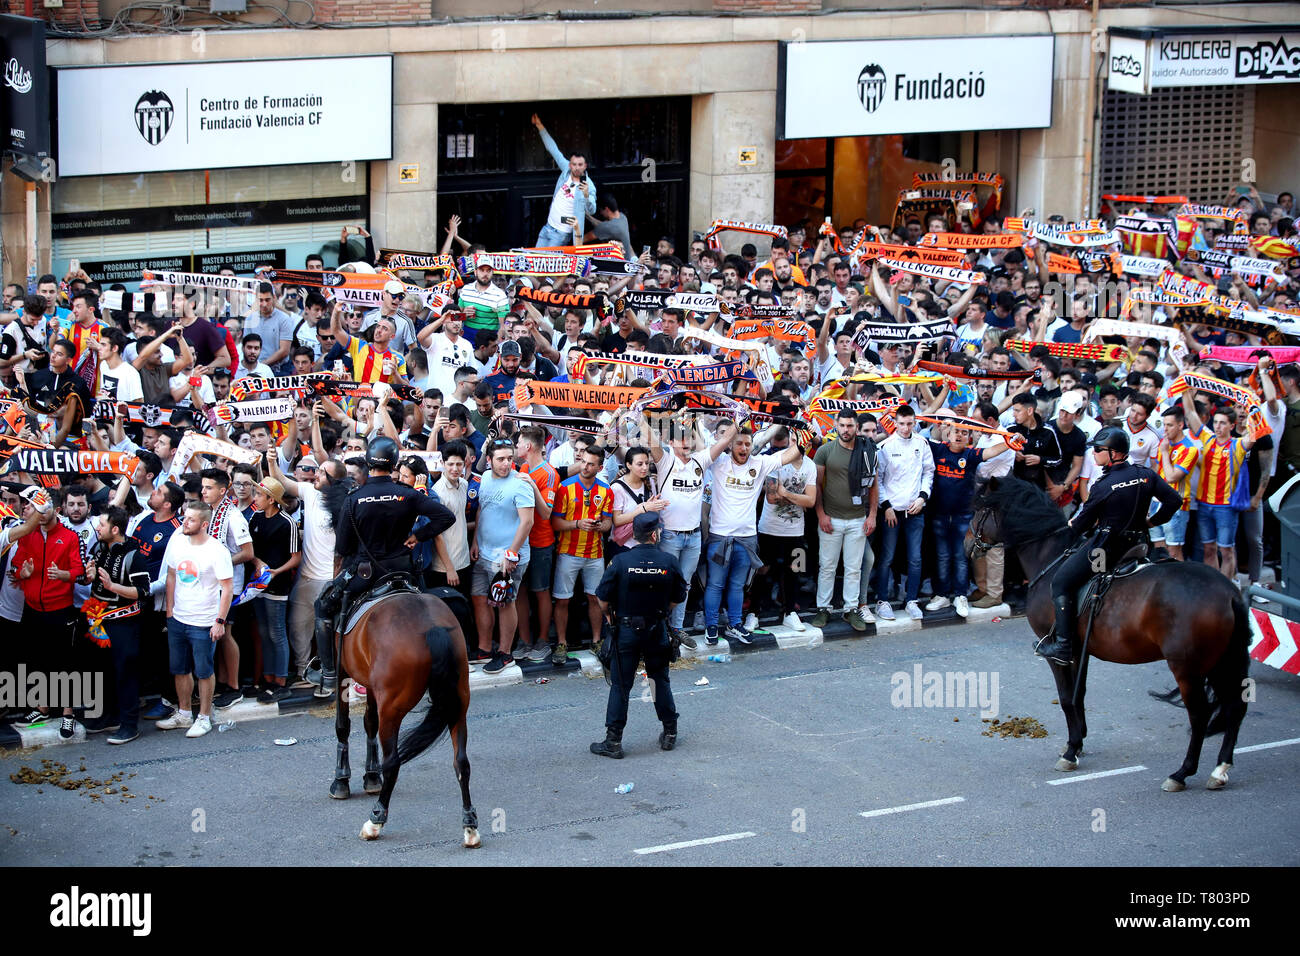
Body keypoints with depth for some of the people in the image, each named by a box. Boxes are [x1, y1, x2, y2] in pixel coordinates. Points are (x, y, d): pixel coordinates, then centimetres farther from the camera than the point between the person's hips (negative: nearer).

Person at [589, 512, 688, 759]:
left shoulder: (621, 561, -14)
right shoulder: (668, 563, -8)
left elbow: (603, 599, -10)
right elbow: (678, 598, 2)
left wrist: (609, 615, 11)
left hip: (626, 630, -2)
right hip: (656, 631, 2)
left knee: (620, 685, 4)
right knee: (660, 680, 18)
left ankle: (613, 741, 5)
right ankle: (670, 733, 25)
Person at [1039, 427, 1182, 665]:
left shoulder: (1103, 486, -17)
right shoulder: (1146, 475, -1)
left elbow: (1082, 524, -7)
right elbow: (1174, 500, 3)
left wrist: (1071, 524, 16)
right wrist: (1152, 521, 16)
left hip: (1107, 546, -8)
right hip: (1136, 543, 8)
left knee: (1060, 582, -2)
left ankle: (1063, 645, -9)